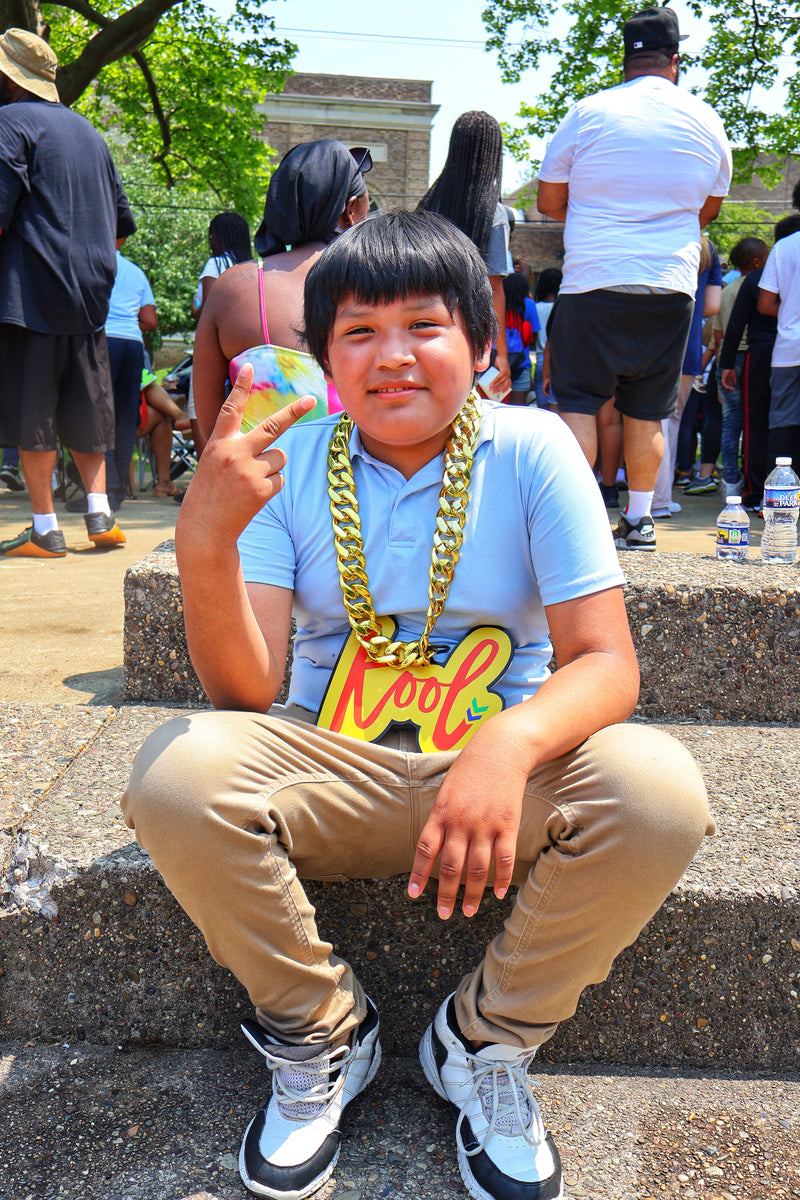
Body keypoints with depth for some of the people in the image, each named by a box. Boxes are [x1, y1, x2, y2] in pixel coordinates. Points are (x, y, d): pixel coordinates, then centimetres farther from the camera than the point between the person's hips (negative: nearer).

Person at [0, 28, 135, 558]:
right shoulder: (87, 129, 17)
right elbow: (123, 222, 19)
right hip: (91, 294, 7)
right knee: (85, 407, 14)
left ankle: (45, 529, 1)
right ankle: (100, 513, 11)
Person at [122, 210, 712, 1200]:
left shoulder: (532, 450, -7)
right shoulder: (287, 464, -4)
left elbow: (606, 663, -12)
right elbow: (245, 696, -11)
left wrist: (510, 745, -34)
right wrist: (204, 544, -30)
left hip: (495, 772, 0)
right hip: (332, 776, 1)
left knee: (659, 792, -28)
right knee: (175, 773, -26)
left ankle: (485, 1041, 1)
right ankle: (319, 1033, 2)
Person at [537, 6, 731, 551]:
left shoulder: (588, 113, -1)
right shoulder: (707, 122, 9)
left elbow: (548, 201, 8)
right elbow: (709, 210, 21)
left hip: (594, 283, -3)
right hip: (672, 287, 3)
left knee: (578, 403, 3)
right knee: (647, 412, 9)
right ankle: (640, 520, 14)